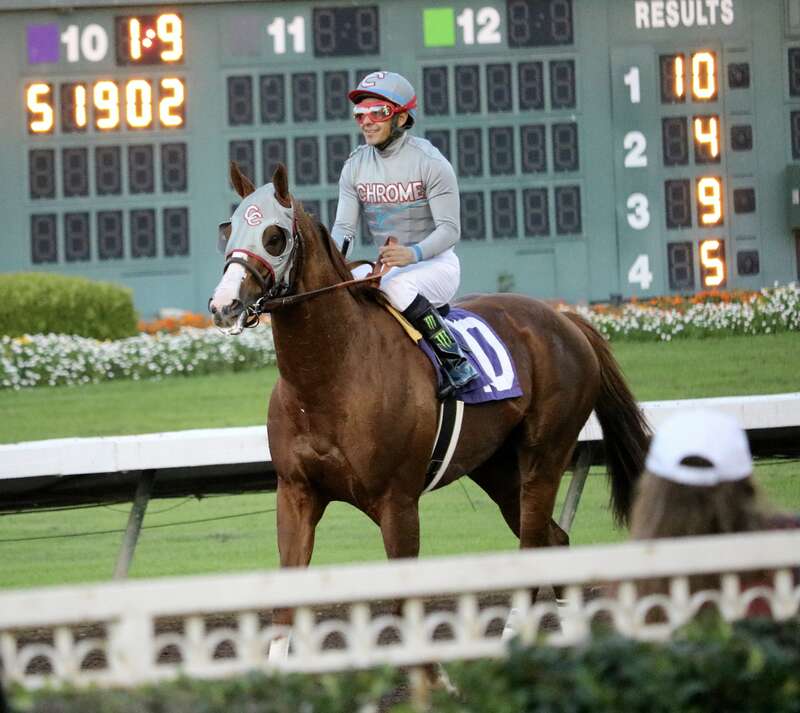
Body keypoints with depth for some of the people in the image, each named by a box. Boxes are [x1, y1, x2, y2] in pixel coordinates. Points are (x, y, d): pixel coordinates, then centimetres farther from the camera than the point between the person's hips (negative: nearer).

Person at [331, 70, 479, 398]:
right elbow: (344, 226, 0)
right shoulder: (355, 166, 4)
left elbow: (449, 228, -17)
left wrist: (415, 253, -36)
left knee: (396, 285, -36)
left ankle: (456, 360, -30)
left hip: (436, 264, -6)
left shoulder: (429, 161, -13)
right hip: (387, 268, 6)